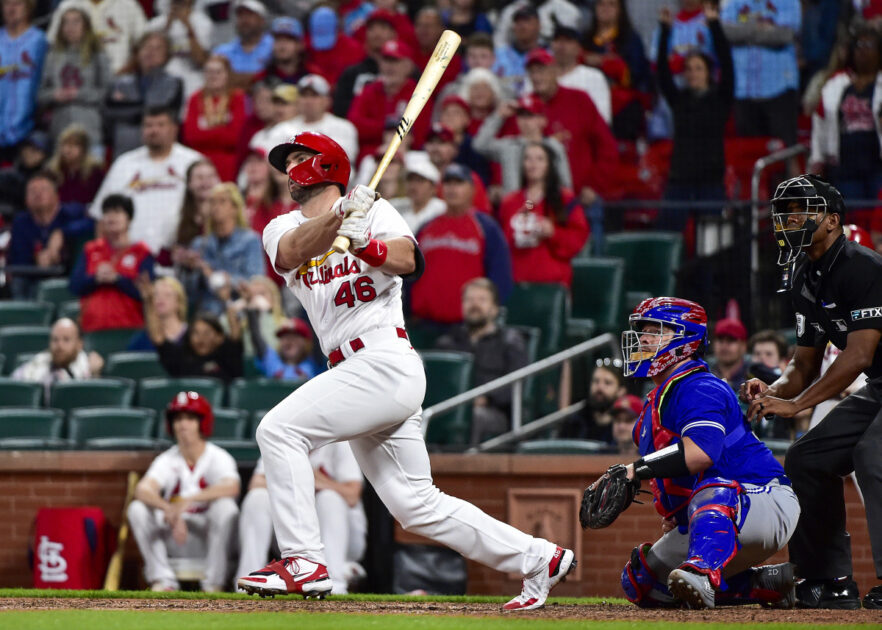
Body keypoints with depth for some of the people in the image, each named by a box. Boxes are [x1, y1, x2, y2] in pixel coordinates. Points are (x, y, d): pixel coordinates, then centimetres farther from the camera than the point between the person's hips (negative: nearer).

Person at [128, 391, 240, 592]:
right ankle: (164, 580, -19)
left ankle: (214, 581, -25)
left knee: (225, 507, -31)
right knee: (137, 509, -18)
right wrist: (170, 510, -41)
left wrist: (188, 500, -42)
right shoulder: (167, 460, 1)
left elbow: (231, 487, -30)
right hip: (174, 542, 3)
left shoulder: (217, 457, -6)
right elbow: (143, 489, -19)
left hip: (210, 540, -3)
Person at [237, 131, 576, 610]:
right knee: (416, 505, 5)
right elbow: (291, 253, -8)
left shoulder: (372, 209, 6)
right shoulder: (281, 229, 17)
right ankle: (538, 560, 13)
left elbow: (407, 260, -13)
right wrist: (338, 216, -25)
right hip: (352, 371, 6)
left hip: (387, 360, -6)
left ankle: (303, 561, -19)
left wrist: (364, 243, -32)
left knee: (278, 429, -19)